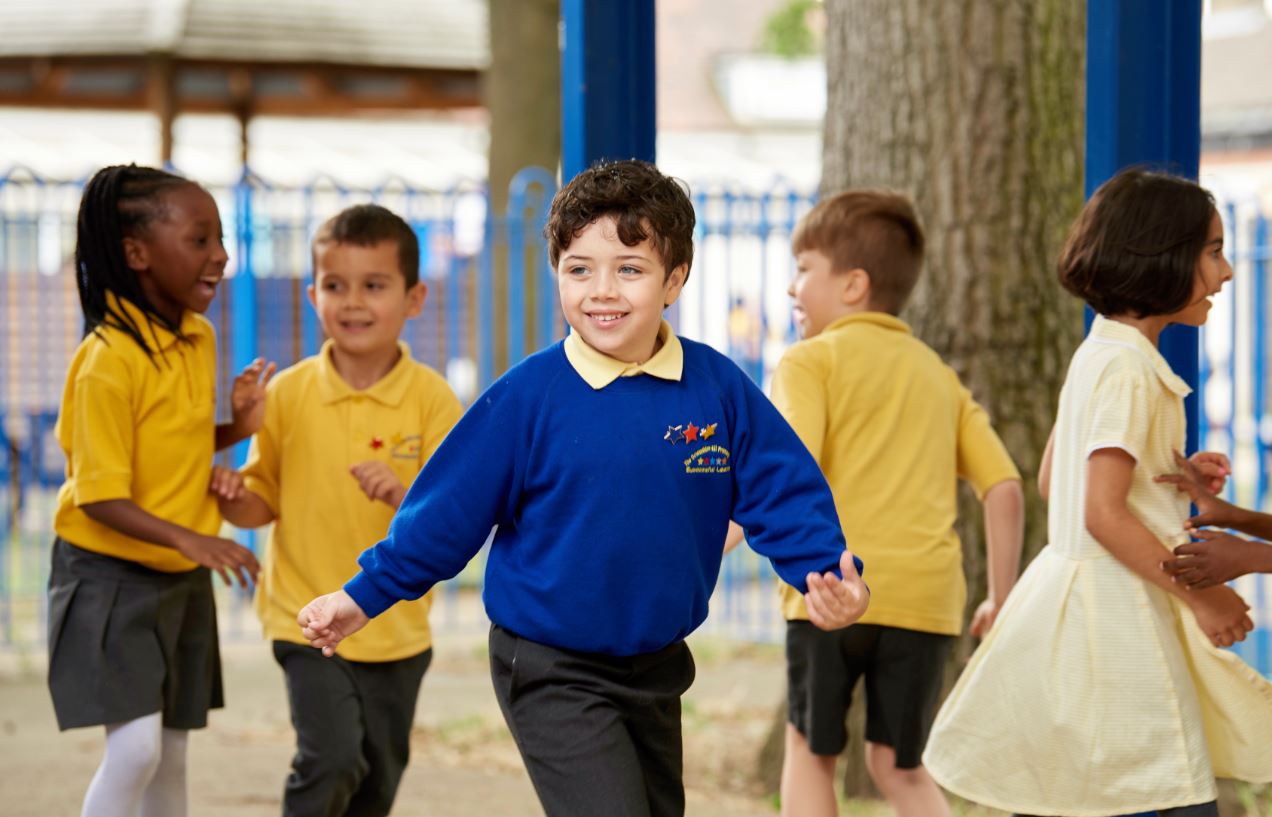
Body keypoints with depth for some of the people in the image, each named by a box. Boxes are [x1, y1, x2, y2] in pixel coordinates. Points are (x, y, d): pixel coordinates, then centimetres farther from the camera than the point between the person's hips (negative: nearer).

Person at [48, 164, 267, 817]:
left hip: (182, 579, 8)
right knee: (135, 746, -18)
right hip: (111, 575, -8)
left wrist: (234, 429, -2)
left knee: (172, 755, 12)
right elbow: (99, 496, -21)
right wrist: (187, 538, -33)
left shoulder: (200, 338, 4)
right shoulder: (108, 359, -21)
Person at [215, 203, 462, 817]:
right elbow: (267, 499, 5)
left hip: (396, 626, 1)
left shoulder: (431, 398, -8)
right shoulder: (288, 393, -5)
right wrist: (237, 502, -17)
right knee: (331, 756, -20)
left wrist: (400, 494, -32)